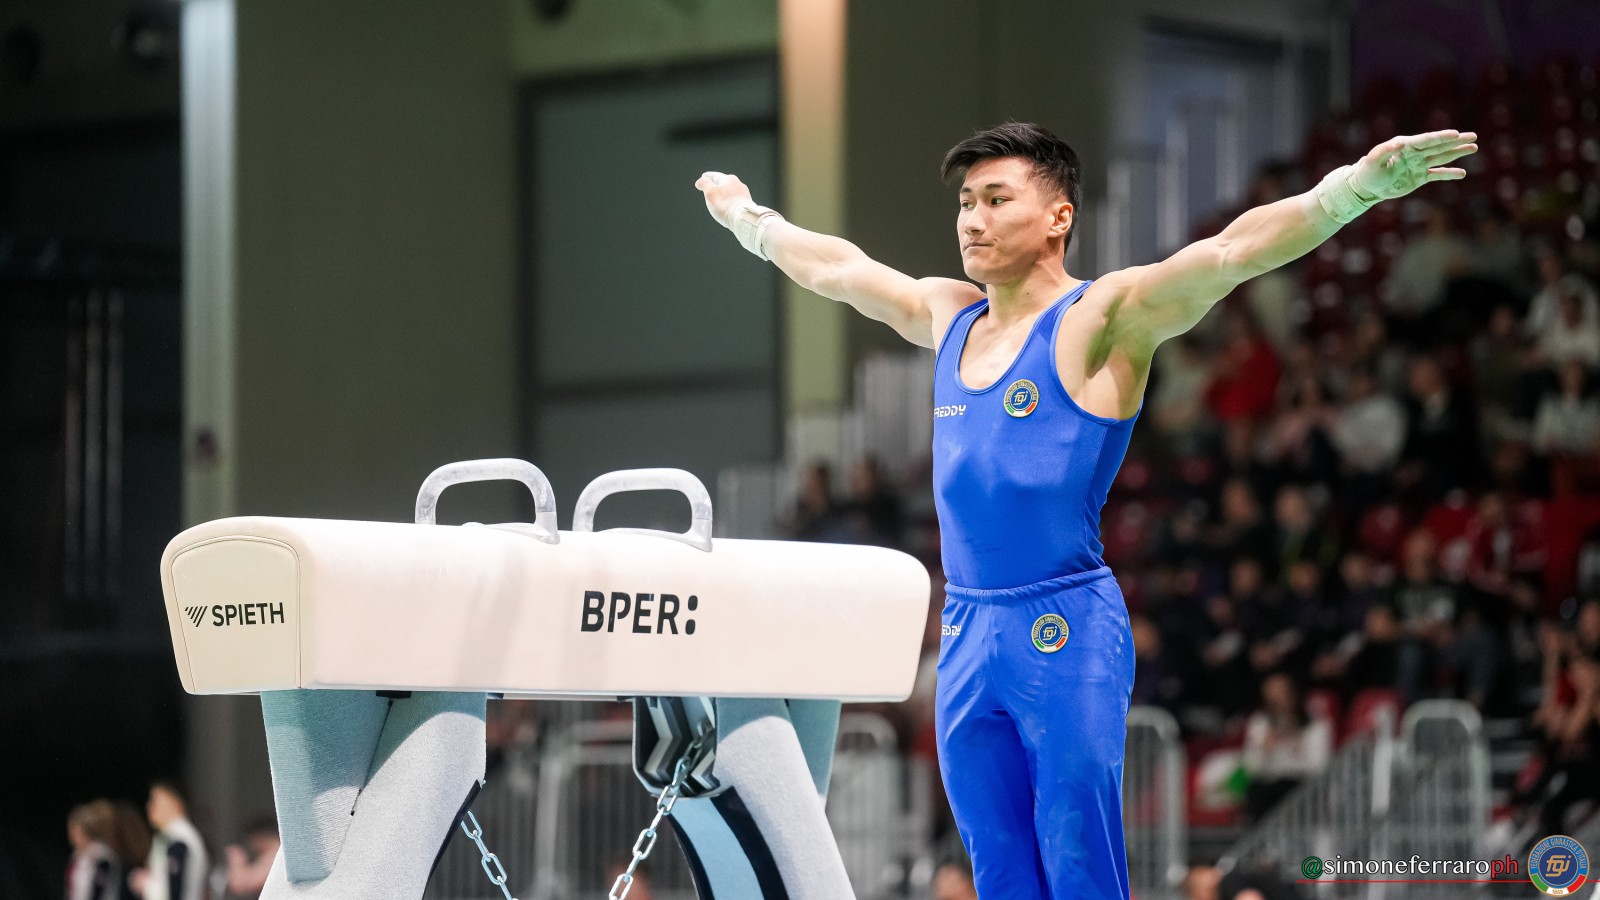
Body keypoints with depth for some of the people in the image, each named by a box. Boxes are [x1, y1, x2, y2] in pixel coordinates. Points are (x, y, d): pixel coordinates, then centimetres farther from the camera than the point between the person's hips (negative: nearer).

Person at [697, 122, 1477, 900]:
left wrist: (1354, 188, -33)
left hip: (1066, 636, -6)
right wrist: (748, 218, 45)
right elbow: (834, 267, 32)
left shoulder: (1102, 319, -6)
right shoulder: (948, 317, 15)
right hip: (966, 637, 6)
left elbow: (1231, 251, -20)